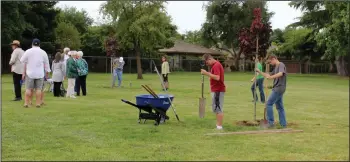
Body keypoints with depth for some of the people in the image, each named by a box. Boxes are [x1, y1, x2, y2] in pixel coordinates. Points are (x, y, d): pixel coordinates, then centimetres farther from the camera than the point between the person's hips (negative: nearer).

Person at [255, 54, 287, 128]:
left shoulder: (281, 65, -9)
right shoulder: (276, 68, 20)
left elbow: (280, 74, -29)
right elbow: (268, 76, 26)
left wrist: (271, 77, -39)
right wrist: (259, 71, 18)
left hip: (279, 88, -9)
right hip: (277, 89, 9)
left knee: (269, 104, -8)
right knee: (279, 106, 10)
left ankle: (271, 122, -6)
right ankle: (283, 124, 13)